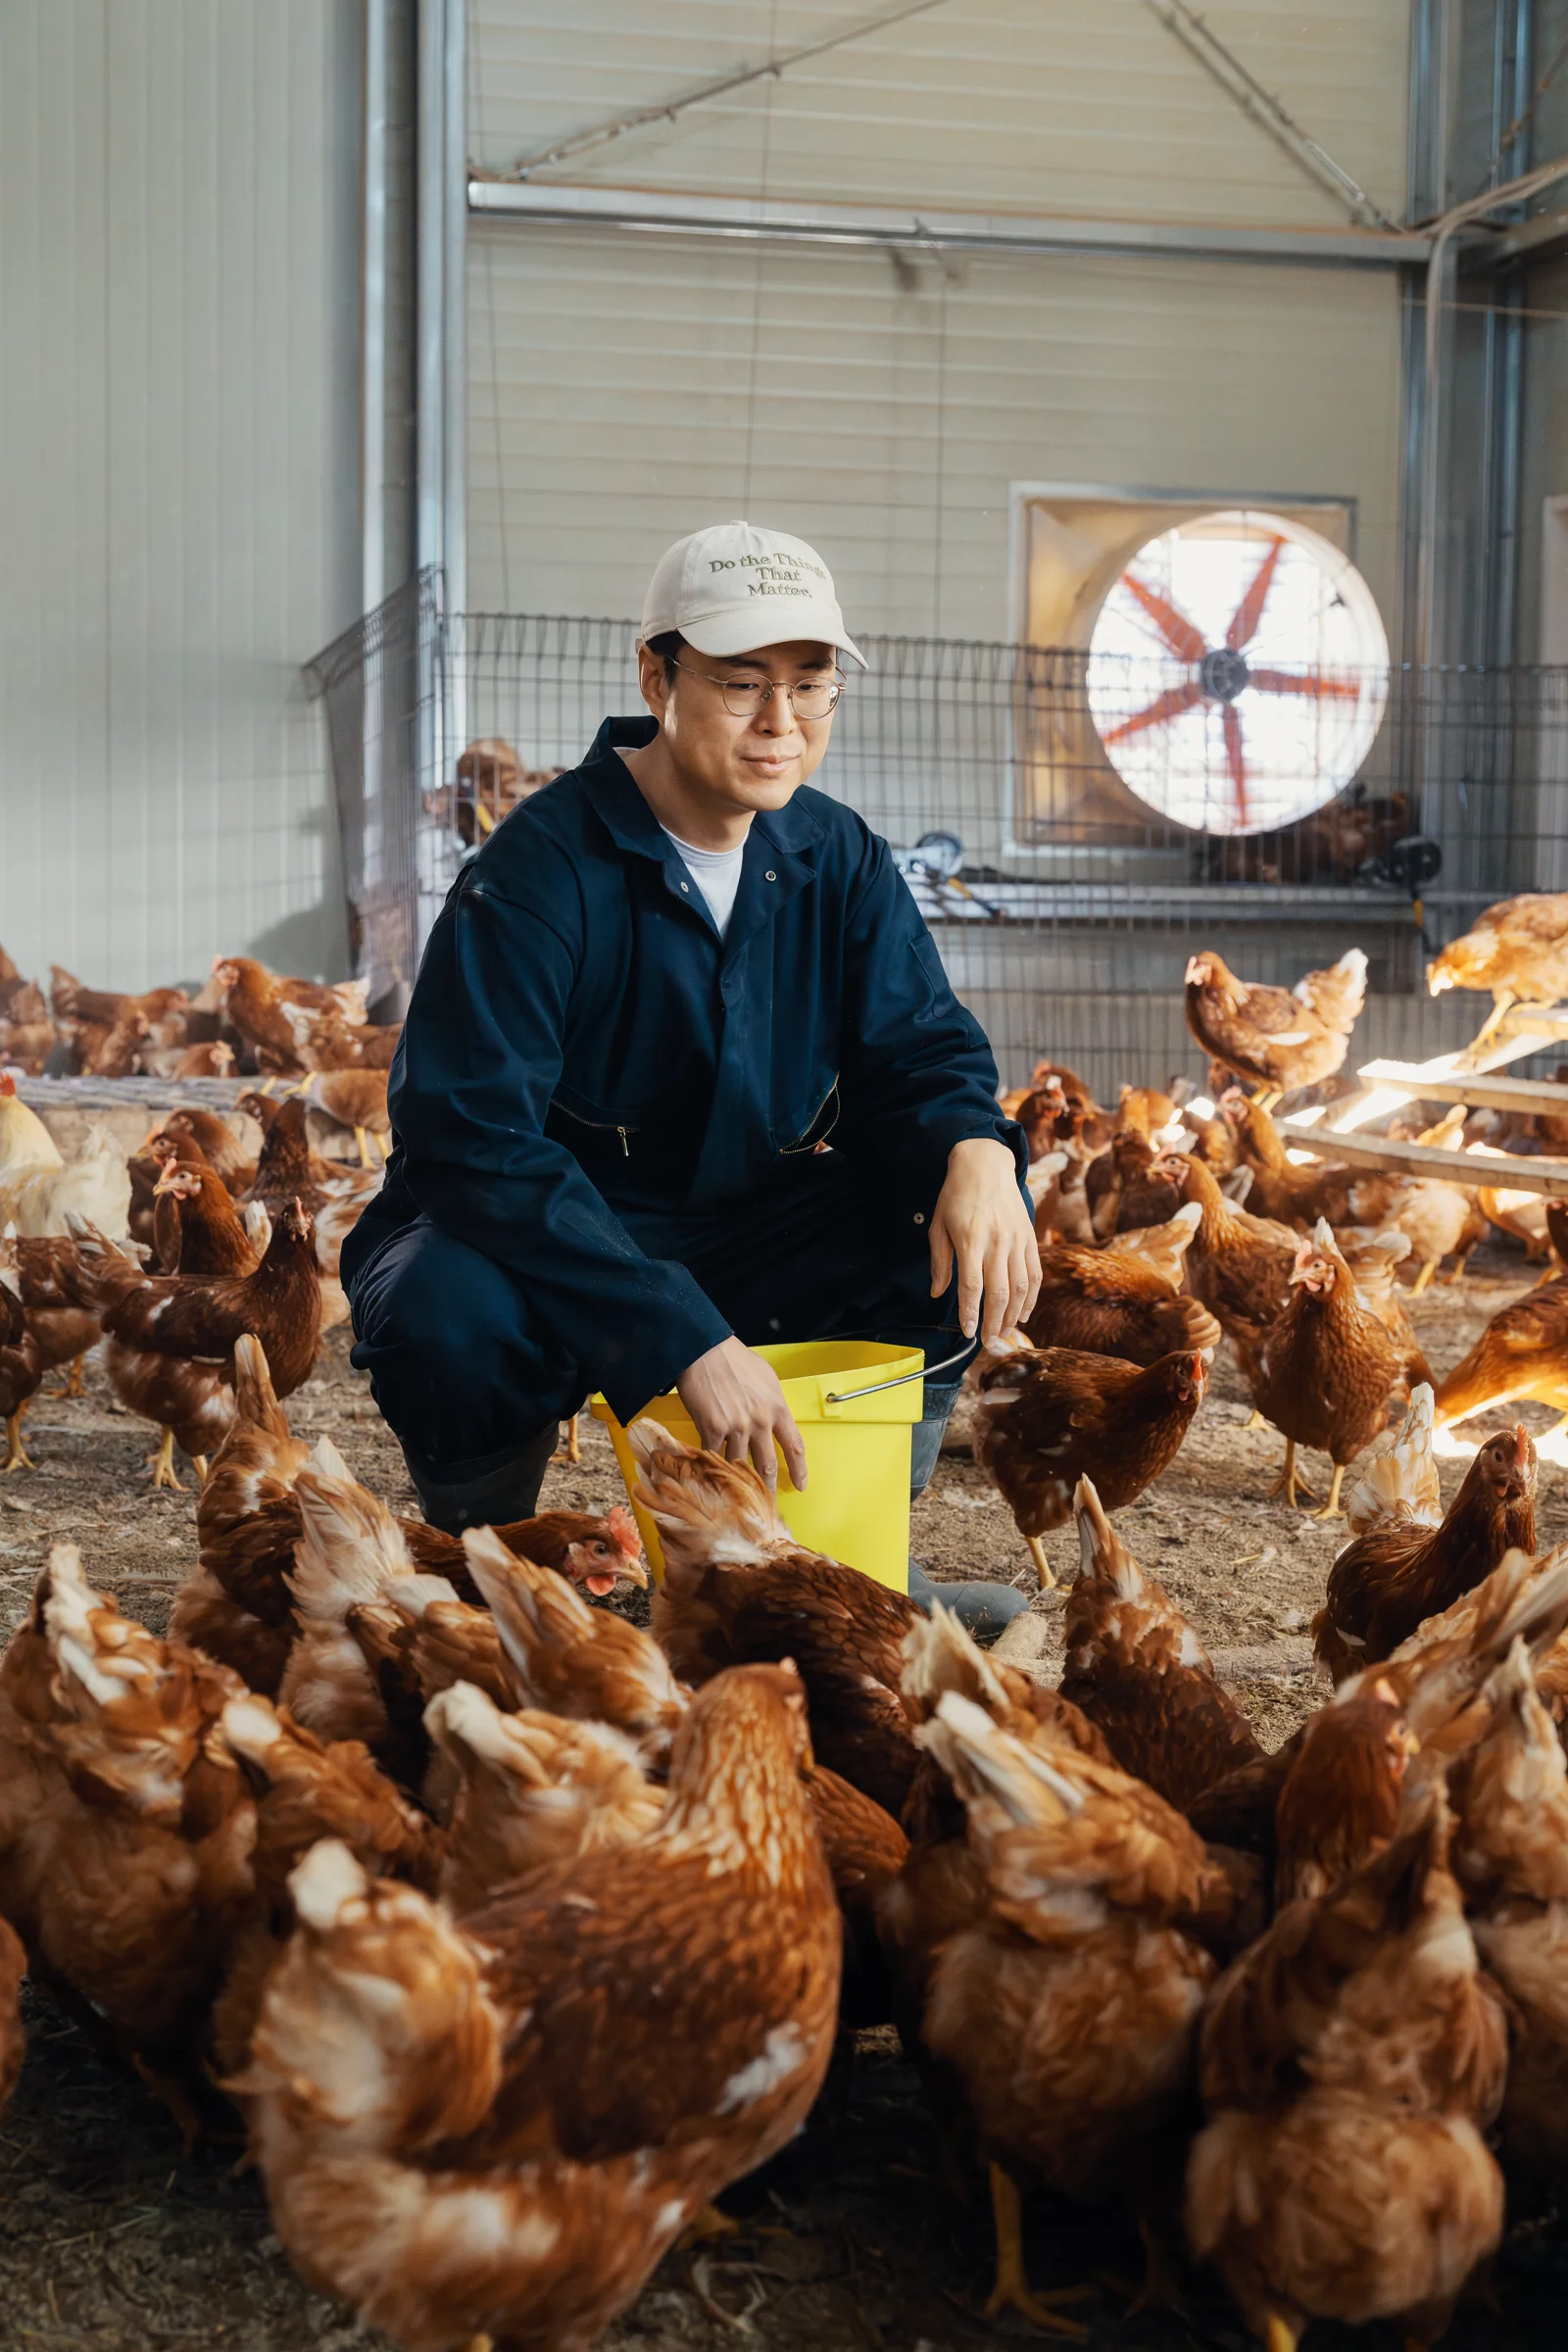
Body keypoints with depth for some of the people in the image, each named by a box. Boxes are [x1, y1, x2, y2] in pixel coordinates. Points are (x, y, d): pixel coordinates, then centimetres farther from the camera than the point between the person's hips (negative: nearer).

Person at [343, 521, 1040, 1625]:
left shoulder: (840, 861, -2)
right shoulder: (541, 869, -21)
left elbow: (919, 1049, 0)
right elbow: (474, 1140, -29)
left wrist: (976, 1150, -28)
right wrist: (684, 1339, -37)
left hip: (743, 1246, 5)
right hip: (530, 1244, -5)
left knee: (978, 1221, -15)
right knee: (447, 1319, -38)